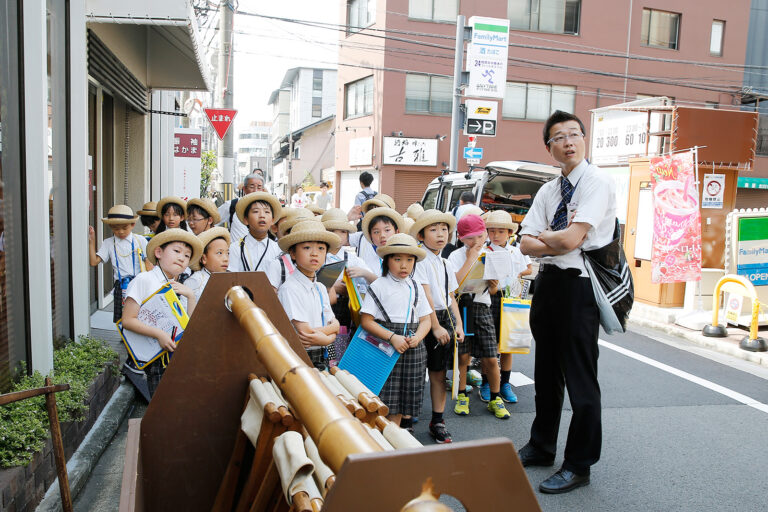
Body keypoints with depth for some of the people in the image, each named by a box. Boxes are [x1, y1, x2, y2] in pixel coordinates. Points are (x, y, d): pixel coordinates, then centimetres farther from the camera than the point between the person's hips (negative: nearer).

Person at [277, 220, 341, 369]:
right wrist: (328, 337, -2)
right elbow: (304, 331, -17)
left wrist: (319, 332, -13)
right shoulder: (289, 288, -13)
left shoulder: (321, 288, 10)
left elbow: (335, 324, 7)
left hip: (322, 357, 6)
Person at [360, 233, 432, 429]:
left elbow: (425, 319, 11)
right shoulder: (379, 286, -4)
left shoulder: (416, 287, 11)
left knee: (408, 397, 10)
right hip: (387, 347, -4)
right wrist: (392, 337, -18)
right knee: (391, 399, -3)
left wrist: (417, 338, -9)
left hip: (413, 348, 5)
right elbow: (366, 320, -9)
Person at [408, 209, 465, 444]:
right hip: (424, 319, -7)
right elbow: (425, 296, -15)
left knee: (439, 372, 10)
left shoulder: (446, 264, 15)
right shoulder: (420, 260, -9)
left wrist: (458, 324, 10)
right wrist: (435, 326, -17)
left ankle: (437, 422, 18)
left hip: (445, 318, 7)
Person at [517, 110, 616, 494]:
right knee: (546, 371, 17)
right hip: (547, 282, 8)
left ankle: (579, 465, 15)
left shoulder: (597, 183, -9)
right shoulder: (547, 191, 12)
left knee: (579, 376, 0)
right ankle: (542, 446, 33)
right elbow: (526, 245, 3)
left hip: (579, 285, -7)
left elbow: (571, 239, -20)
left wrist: (542, 236, -2)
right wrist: (559, 244, -14)